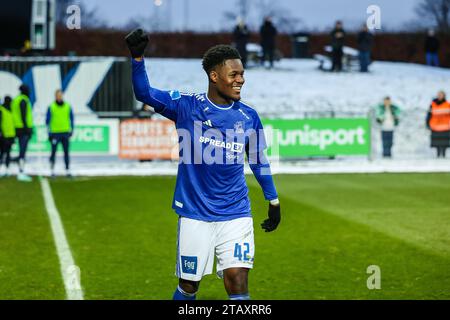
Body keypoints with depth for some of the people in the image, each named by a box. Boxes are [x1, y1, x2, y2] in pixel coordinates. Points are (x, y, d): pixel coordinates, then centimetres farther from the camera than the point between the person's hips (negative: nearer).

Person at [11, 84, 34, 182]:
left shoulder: (16, 100, 16)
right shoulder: (23, 100, -12)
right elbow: (23, 115, -19)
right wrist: (26, 128, -21)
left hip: (19, 128, 10)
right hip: (24, 129, -10)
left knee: (22, 151, 12)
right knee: (23, 151, -10)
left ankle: (21, 173, 13)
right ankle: (21, 173, -12)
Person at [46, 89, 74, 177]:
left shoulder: (68, 107, 6)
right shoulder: (51, 107, -1)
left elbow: (71, 119, 14)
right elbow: (47, 120, 2)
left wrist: (71, 130, 6)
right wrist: (49, 132, -3)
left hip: (65, 133, 2)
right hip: (55, 133, -2)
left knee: (66, 152, 2)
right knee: (53, 152, -1)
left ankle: (67, 170, 6)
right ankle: (52, 171, 7)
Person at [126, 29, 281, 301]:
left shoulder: (248, 117, 2)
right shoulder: (187, 106, -5)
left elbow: (258, 161, 15)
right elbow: (144, 93, -13)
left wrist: (274, 202, 20)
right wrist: (138, 57, -28)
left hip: (236, 216, 1)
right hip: (194, 215, -1)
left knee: (238, 285, -8)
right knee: (188, 286, 8)